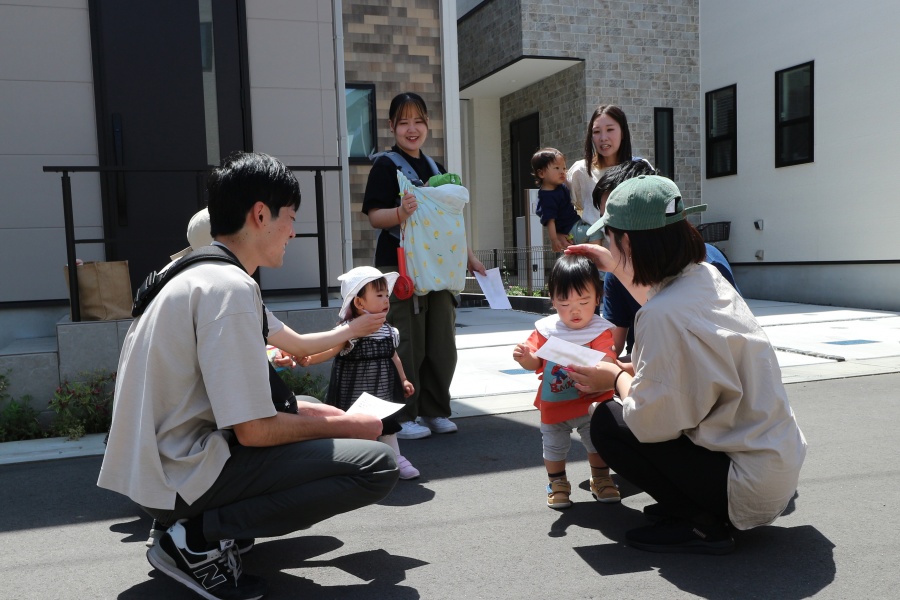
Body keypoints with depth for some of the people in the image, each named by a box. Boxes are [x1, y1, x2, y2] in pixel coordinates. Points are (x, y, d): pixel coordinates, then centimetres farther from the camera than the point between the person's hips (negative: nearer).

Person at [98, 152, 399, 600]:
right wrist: (341, 425, -7)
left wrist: (353, 328, 33)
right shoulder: (229, 287, -20)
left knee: (306, 409, 27)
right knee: (376, 465, -12)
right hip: (181, 476, -10)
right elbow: (255, 431, -22)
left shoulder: (203, 275, 11)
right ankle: (199, 537, -8)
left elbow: (294, 343, 24)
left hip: (159, 462, 10)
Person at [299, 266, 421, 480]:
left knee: (388, 425, 17)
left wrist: (403, 380, 20)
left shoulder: (388, 331, 4)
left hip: (383, 393, 6)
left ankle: (395, 459, 32)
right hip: (355, 394, -6)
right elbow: (330, 349, -29)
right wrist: (308, 359, -45)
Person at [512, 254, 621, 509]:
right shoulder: (546, 328, -8)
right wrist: (524, 357, -26)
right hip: (553, 405, 1)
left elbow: (606, 362, -25)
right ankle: (557, 483, 35)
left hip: (590, 404, -1)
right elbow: (535, 362, -3)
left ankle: (601, 479, 39)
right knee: (554, 447, 15)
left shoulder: (600, 330, -14)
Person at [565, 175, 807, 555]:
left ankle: (701, 524, -2)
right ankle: (706, 508, 15)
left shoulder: (663, 316, -27)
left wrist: (617, 378, -4)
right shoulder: (706, 276, 0)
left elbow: (651, 422, -23)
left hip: (748, 490, -9)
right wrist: (616, 268, 30)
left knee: (607, 422, -3)